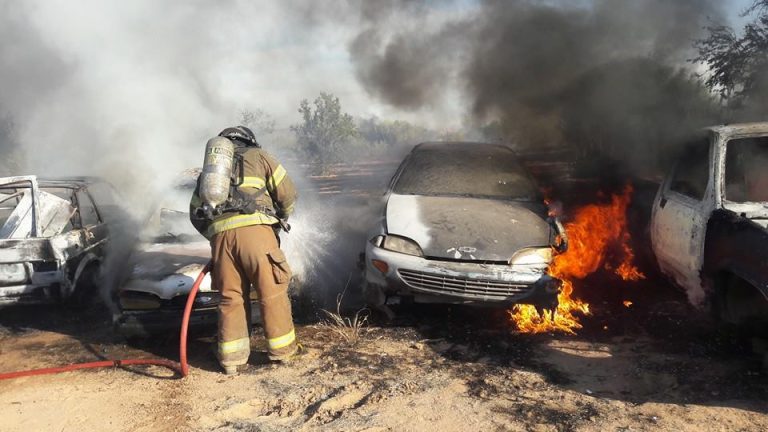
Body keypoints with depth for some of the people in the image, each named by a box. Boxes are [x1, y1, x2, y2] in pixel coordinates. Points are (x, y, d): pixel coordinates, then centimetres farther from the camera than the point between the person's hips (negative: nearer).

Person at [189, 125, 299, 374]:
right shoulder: (257, 155, 21)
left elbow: (195, 212, 26)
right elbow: (287, 193, 14)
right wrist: (281, 218, 30)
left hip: (220, 233, 4)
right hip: (254, 228, -4)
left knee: (231, 296, 11)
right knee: (272, 291, 4)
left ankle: (231, 357, 14)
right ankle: (282, 349, 13)